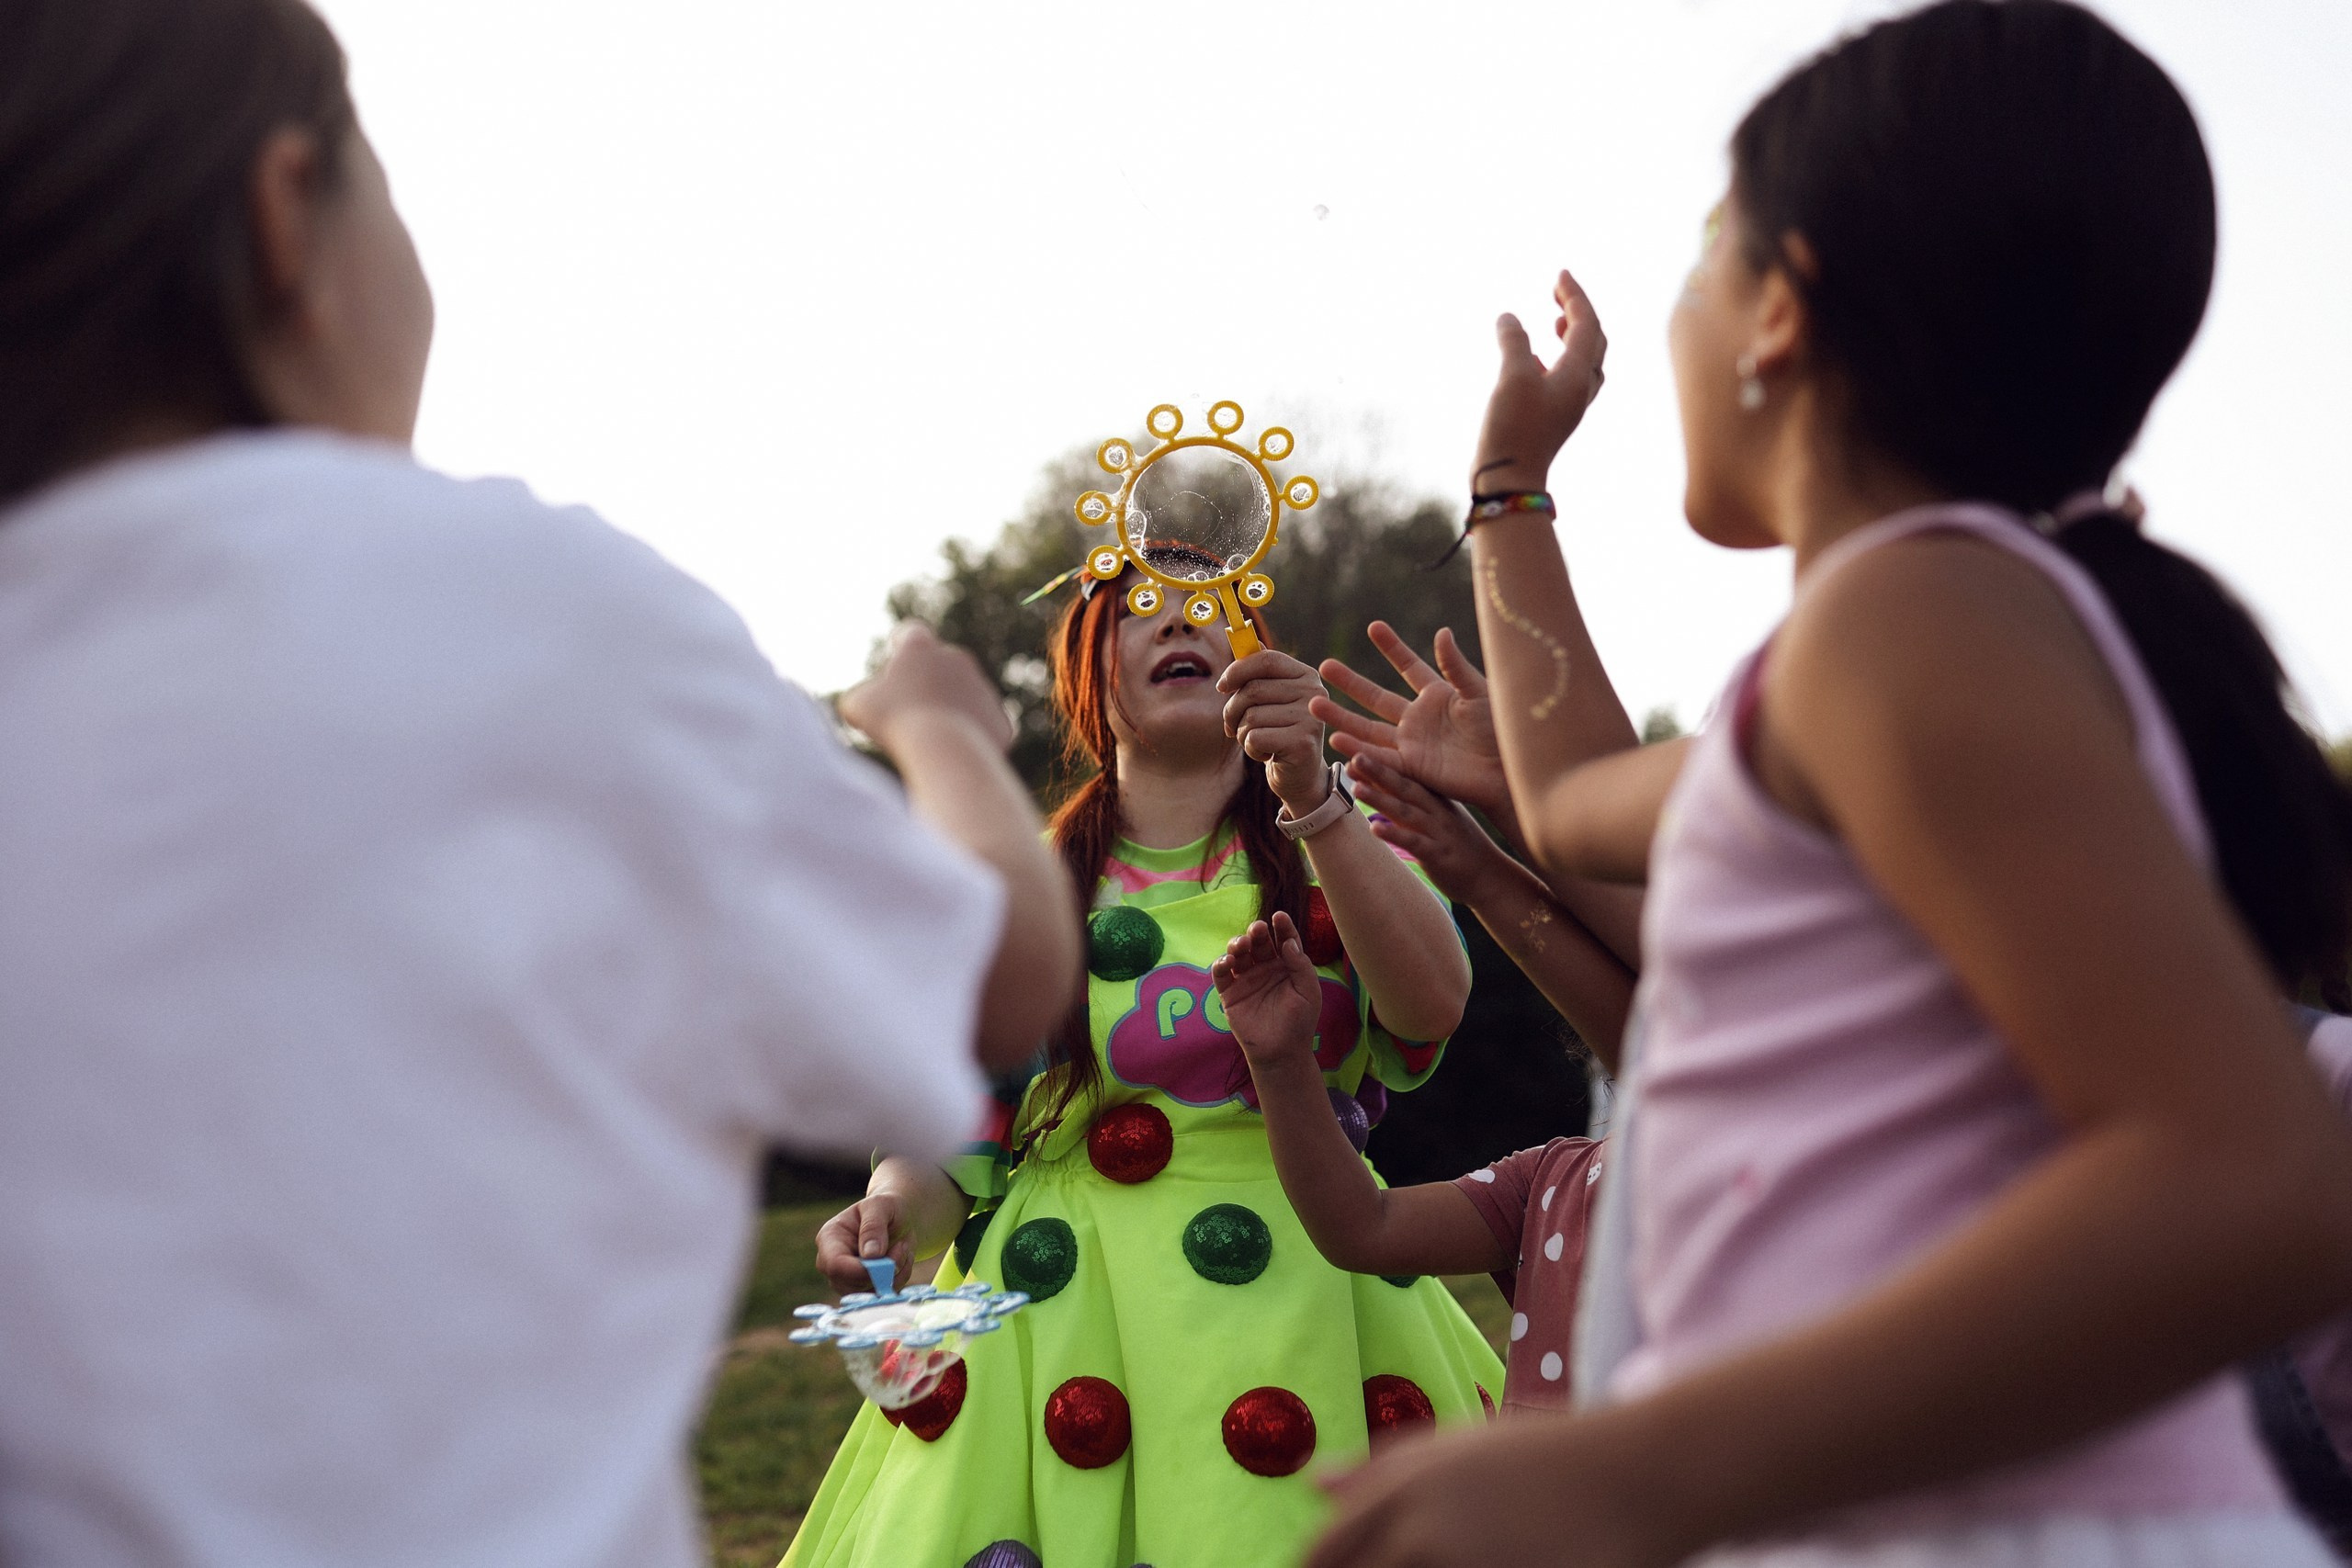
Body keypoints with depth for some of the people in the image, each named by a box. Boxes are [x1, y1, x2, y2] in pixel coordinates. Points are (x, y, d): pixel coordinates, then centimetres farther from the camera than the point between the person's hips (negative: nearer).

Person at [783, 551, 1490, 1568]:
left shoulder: (1336, 850, 9)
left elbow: (1430, 1005, -13)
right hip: (1060, 1330, 0)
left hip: (1303, 1309, 0)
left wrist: (1312, 796, -23)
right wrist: (892, 1215, -13)